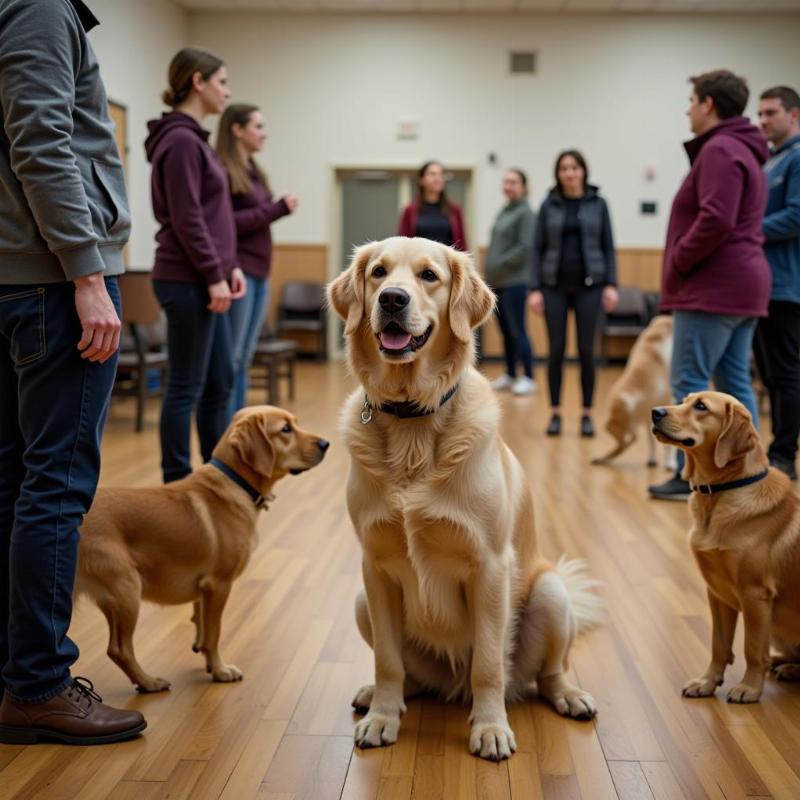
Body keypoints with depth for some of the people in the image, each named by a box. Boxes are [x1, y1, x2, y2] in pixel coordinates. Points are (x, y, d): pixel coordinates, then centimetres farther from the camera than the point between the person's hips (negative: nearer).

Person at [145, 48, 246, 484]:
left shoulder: (193, 138, 17)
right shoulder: (181, 140, -13)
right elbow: (186, 219, -19)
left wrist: (228, 266, 13)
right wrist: (214, 275, -16)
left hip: (202, 280, 10)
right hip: (188, 282, -10)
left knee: (220, 380, 14)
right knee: (186, 387, -2)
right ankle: (177, 485, 8)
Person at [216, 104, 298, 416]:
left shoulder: (254, 171, 17)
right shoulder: (222, 170, -8)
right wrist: (276, 209, -15)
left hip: (259, 273, 8)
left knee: (244, 360, 10)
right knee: (230, 360, -5)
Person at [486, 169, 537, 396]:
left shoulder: (526, 213, -8)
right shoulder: (503, 212, 16)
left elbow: (525, 248, -17)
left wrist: (500, 264, -16)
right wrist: (490, 270, 7)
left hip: (515, 282, -8)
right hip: (498, 282, 8)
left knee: (517, 330, -5)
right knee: (506, 331, 12)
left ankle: (528, 377, 1)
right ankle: (510, 375, 20)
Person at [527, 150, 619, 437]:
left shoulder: (598, 203, 3)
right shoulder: (549, 204, 4)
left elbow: (608, 246, 3)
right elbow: (538, 248, 3)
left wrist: (611, 284, -6)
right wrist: (534, 289, -4)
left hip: (589, 284, 0)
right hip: (555, 285, 1)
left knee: (586, 350, 1)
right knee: (556, 350, 2)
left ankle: (587, 414, 10)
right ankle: (556, 413, 11)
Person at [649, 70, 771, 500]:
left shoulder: (718, 150, -12)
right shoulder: (743, 151, 20)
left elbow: (715, 222, -24)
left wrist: (677, 263, -12)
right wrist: (685, 265, 12)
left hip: (714, 286, -10)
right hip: (741, 284, 10)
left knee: (689, 382, -6)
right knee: (735, 383, 10)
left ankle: (691, 476, -3)